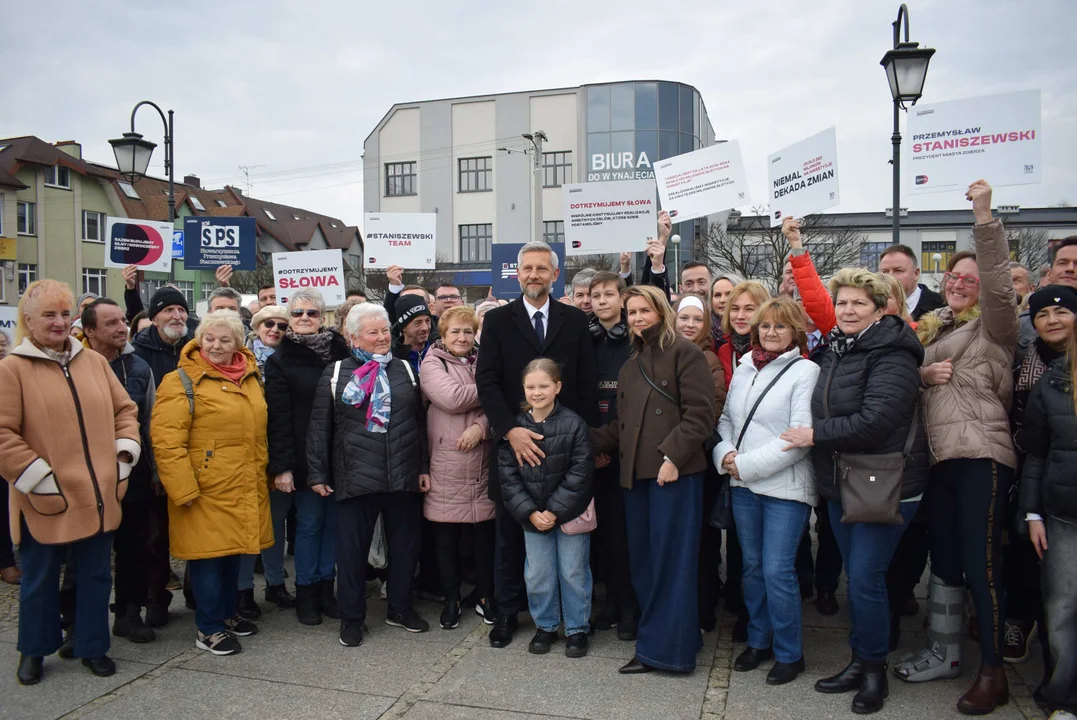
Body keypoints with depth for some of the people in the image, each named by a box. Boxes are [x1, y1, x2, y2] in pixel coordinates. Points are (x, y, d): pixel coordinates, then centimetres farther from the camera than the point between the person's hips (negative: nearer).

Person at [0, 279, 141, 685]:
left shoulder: (95, 362, 7)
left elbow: (124, 410, 11)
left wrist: (123, 457, 1)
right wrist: (38, 479, -14)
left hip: (98, 496, 4)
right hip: (46, 501, -3)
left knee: (96, 576, 13)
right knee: (40, 580, 14)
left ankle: (93, 647, 28)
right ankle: (34, 651, 33)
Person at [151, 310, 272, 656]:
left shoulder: (250, 378, 11)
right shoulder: (182, 381, -10)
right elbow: (166, 441, -16)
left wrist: (262, 474, 16)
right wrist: (184, 489, -19)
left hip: (245, 489, 6)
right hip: (206, 490, -6)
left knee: (233, 551, 16)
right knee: (209, 555, 2)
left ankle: (227, 613, 33)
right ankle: (209, 628, 15)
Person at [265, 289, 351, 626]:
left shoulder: (339, 350, 6)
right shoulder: (280, 360, 1)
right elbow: (278, 417, -5)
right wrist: (281, 465, -12)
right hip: (304, 459, -2)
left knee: (333, 521, 8)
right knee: (309, 523, 4)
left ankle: (326, 586, 22)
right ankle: (305, 592, 18)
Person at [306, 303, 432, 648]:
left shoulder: (405, 370, 9)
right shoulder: (336, 374, 2)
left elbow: (420, 422, 12)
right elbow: (319, 429, 2)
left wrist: (424, 467, 7)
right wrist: (317, 474, -1)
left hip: (403, 476, 3)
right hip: (355, 477, -2)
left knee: (405, 544, 11)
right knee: (352, 548, 7)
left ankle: (400, 607, 30)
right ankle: (351, 617, 22)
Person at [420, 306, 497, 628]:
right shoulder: (432, 363, 0)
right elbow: (452, 398, -17)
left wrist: (481, 426, -16)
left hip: (483, 461, 3)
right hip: (446, 463, -3)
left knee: (485, 532, 8)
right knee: (446, 536, 6)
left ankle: (485, 597, 24)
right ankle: (451, 600, 22)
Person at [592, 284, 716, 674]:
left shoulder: (684, 351, -3)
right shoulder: (630, 365, 20)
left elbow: (700, 413, -12)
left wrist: (673, 456, -19)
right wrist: (586, 440, 8)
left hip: (674, 472, -7)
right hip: (636, 472, 8)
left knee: (670, 561, -1)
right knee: (643, 561, 11)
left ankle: (665, 647, 8)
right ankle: (658, 640, 24)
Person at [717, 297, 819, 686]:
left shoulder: (805, 372, -8)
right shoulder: (743, 370, 10)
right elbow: (726, 419, 16)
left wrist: (746, 463, -16)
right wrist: (725, 453, -4)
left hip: (785, 487, -6)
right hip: (743, 485, 6)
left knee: (777, 571, -4)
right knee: (752, 566, 15)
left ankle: (789, 653, 15)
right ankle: (758, 640, 32)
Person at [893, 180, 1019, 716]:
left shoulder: (992, 326, 0)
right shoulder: (935, 329, 20)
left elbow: (999, 282, -19)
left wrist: (984, 215, -26)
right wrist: (922, 375, 0)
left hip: (980, 457, -7)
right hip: (939, 456, 7)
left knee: (980, 563, -5)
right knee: (943, 559, 14)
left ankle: (993, 673, 6)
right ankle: (943, 653, 26)